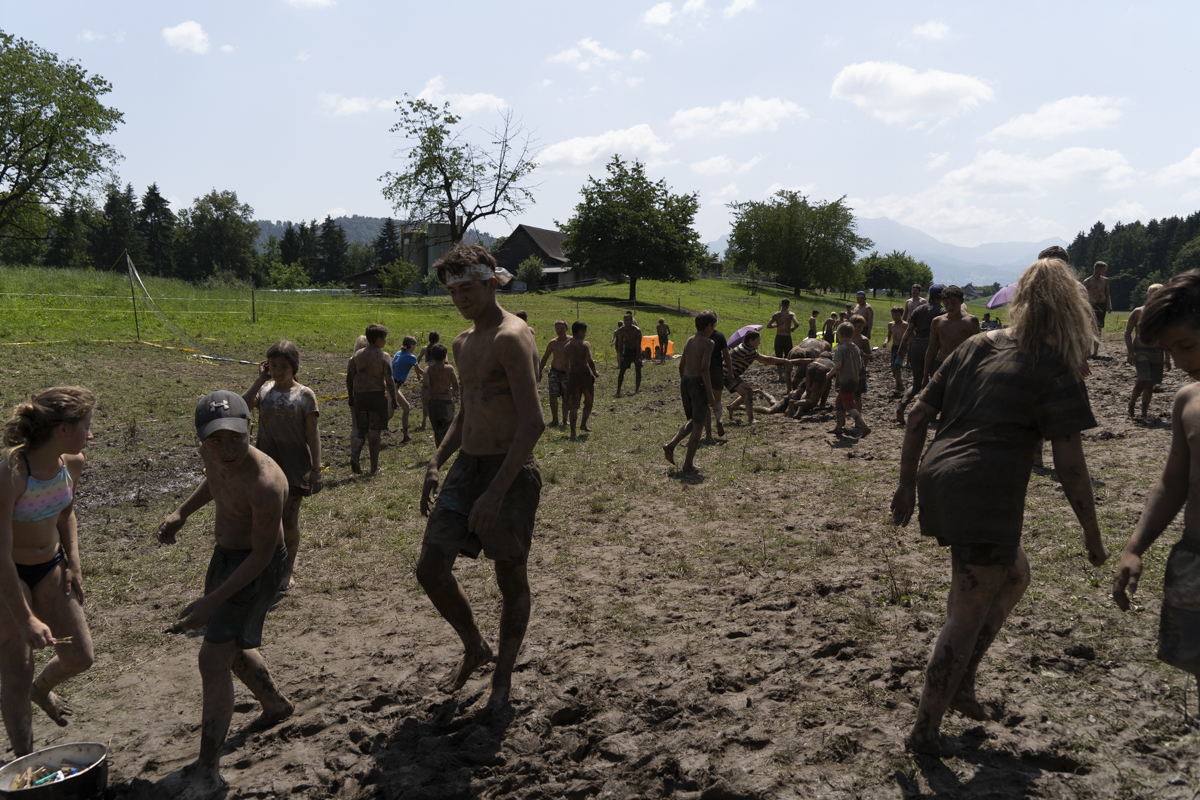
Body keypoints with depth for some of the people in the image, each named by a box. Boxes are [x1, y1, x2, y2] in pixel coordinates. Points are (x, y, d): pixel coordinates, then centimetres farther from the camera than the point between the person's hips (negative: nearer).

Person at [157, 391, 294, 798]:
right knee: (231, 646, 24)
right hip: (225, 554, 9)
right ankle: (276, 704, 48)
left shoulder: (265, 483, -34)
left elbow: (262, 555, -27)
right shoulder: (213, 456, -10)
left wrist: (210, 602, -28)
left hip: (257, 567, -9)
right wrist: (182, 512, 4)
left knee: (213, 658, -12)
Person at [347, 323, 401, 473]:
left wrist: (350, 397, 17)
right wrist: (394, 399, -4)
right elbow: (389, 381, -13)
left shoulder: (358, 355, 6)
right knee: (374, 432, 5)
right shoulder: (384, 356, -8)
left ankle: (354, 456, -10)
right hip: (377, 395, -4)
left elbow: (349, 378, 7)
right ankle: (374, 467, 12)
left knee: (362, 429, 15)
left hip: (359, 396, 4)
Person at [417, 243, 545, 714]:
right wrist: (436, 463, 14)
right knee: (431, 568, 4)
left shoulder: (511, 337, -15)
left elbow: (533, 422, -22)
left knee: (511, 578, 6)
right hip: (466, 467, 8)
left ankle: (503, 677, 25)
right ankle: (474, 649, 28)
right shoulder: (463, 343, 14)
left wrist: (495, 493, -24)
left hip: (511, 472, -8)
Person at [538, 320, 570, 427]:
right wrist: (539, 372, 8)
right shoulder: (552, 343, -1)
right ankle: (555, 419, -7)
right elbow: (545, 358, 10)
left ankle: (565, 419, 19)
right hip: (555, 372, 1)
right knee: (553, 395, -11)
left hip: (567, 373, -1)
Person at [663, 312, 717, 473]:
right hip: (698, 383, -7)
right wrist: (710, 393, -16)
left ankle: (671, 445, 3)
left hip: (685, 381, 7)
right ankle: (688, 464, 5)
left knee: (693, 422, 22)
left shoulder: (689, 340, 12)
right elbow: (704, 369, -19)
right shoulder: (708, 343, -11)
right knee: (698, 425, 3)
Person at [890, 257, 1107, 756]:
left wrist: (907, 483, 19)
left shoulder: (975, 346, 13)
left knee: (1015, 574, 28)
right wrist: (1092, 534, 3)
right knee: (967, 618, 7)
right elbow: (1069, 463, -7)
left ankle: (960, 682, 29)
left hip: (936, 480, 7)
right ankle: (925, 730, 15)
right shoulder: (1055, 369, -4)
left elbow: (919, 415, 12)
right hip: (985, 495, -7)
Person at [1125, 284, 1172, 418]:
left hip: (1157, 352, 4)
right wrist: (1130, 352, -10)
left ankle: (1144, 414, 14)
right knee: (1144, 381, -19)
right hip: (1140, 352, -4)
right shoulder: (1138, 312, -3)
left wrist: (1167, 358, 11)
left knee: (1150, 384, 5)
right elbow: (1128, 333, -1)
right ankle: (1131, 404, 5)